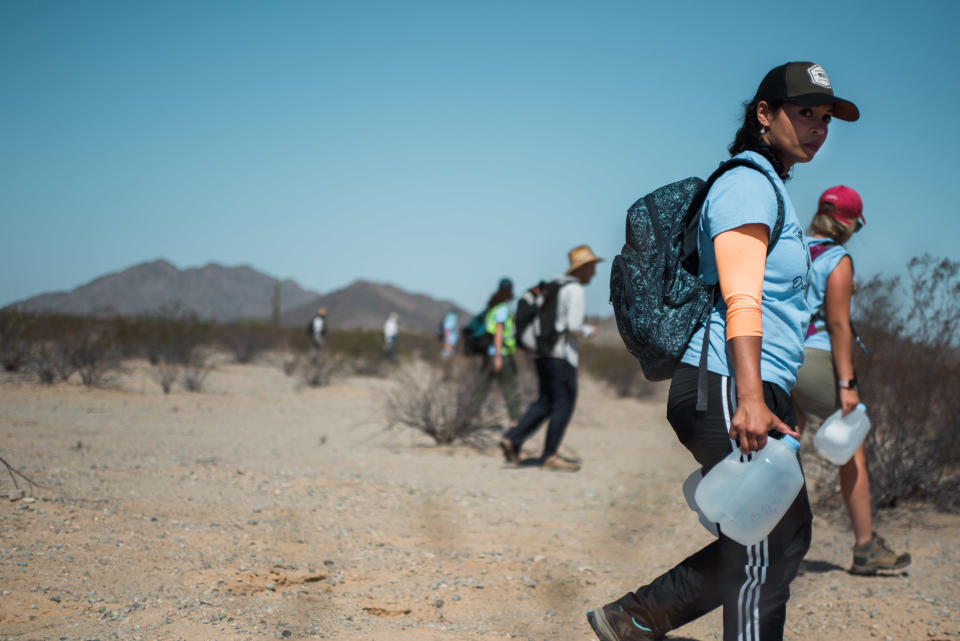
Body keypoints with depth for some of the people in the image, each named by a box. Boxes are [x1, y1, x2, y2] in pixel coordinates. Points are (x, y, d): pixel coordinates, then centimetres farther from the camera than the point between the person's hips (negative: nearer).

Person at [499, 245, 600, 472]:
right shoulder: (576, 291, -11)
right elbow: (574, 326, -19)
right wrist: (589, 331, 2)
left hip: (542, 351, 9)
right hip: (561, 354, -9)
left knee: (546, 402, 15)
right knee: (564, 403, -1)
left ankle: (513, 439, 3)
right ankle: (549, 455, 0)